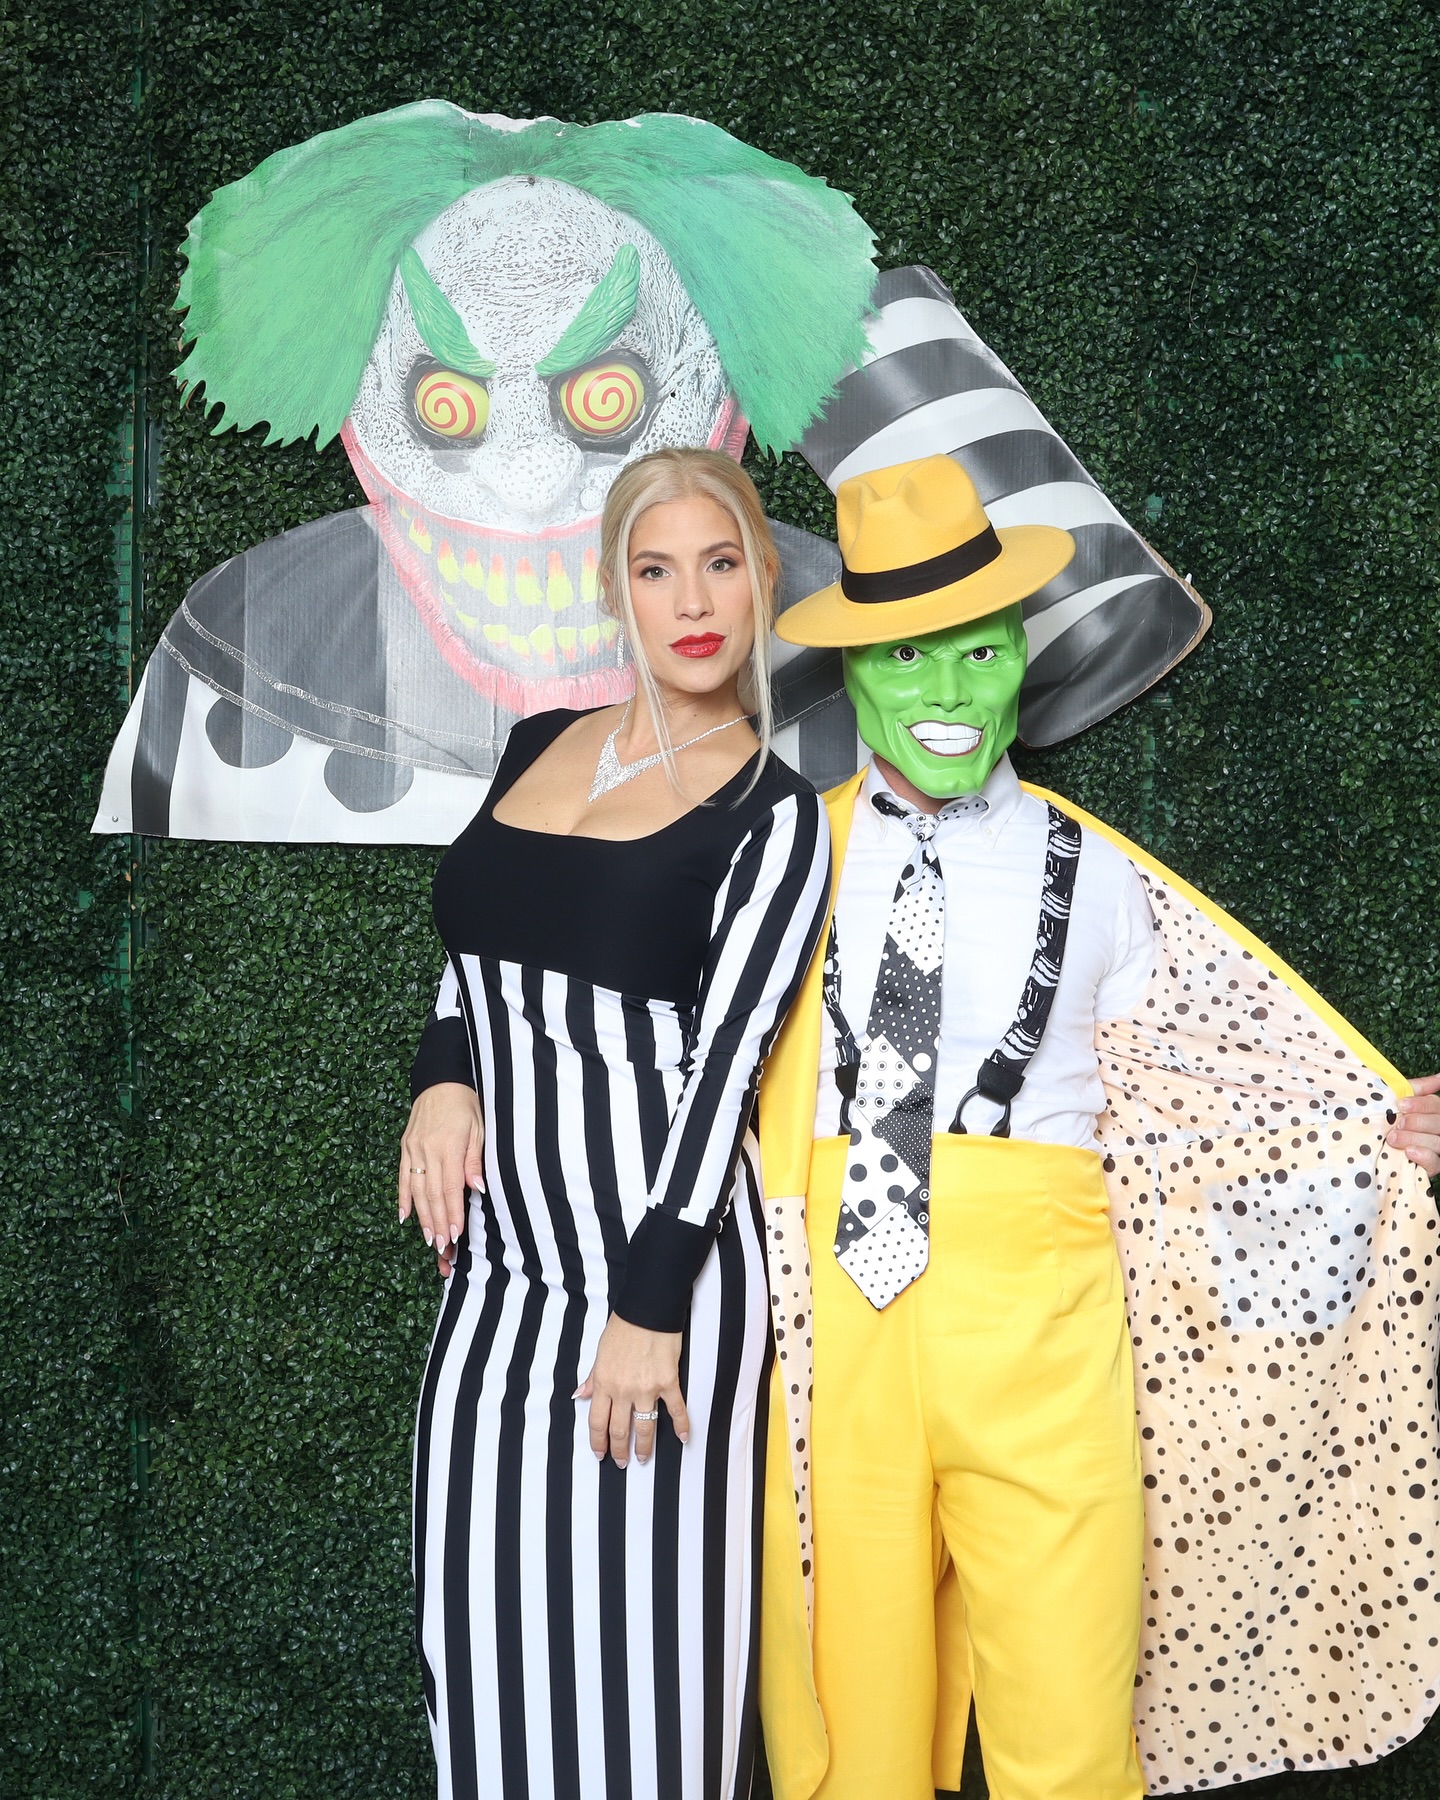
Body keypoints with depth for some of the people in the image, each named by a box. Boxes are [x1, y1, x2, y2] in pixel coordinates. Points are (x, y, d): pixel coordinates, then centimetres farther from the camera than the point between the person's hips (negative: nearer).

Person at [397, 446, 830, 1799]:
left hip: (655, 1251, -5)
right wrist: (444, 1079, 0)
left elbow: (725, 1063, -11)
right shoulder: (538, 748, 11)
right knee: (486, 1621, 12)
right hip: (503, 1249, 5)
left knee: (643, 1627, 2)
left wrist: (651, 1305, -16)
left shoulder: (771, 814, -5)